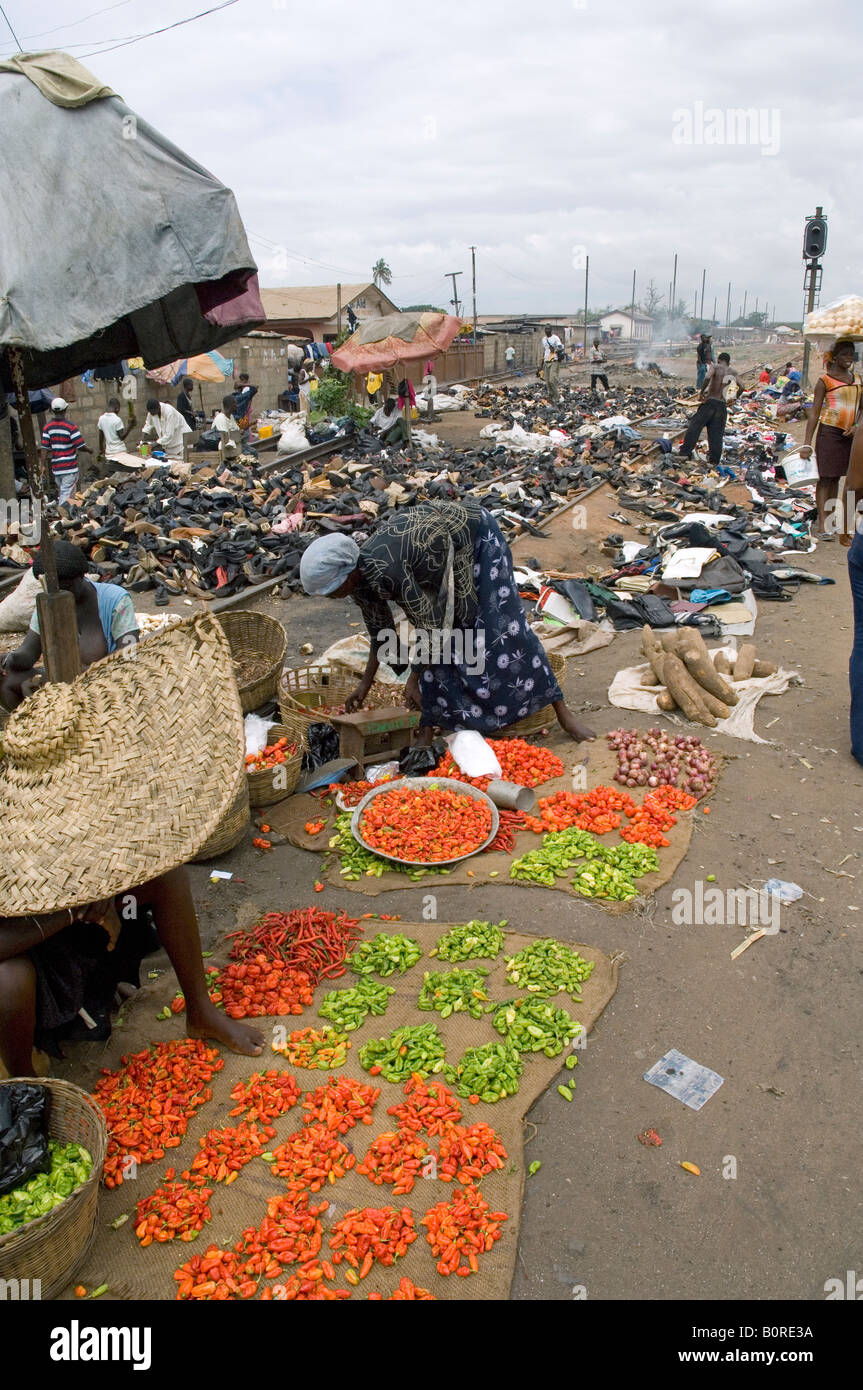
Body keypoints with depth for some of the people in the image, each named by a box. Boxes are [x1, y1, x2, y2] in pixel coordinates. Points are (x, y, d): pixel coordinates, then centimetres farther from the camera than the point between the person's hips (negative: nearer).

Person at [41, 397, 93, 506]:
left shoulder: (47, 427, 2)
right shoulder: (70, 427, -11)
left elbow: (44, 450, -1)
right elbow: (81, 447, -10)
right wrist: (90, 450, 10)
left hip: (56, 468, 5)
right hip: (70, 468, -5)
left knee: (61, 494, 18)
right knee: (66, 495, -5)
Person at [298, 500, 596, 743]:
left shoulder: (384, 573, -37)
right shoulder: (360, 583, -11)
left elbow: (429, 628, -30)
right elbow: (381, 633, 5)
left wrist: (413, 679, -18)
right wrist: (365, 685, 8)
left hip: (473, 533, -7)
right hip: (440, 548, 8)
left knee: (502, 627, -10)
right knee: (444, 631, 0)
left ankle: (562, 713, -4)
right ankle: (430, 724, 6)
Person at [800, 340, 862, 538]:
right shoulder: (825, 380, -4)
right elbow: (814, 413, -6)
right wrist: (807, 443, -11)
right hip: (829, 432, -5)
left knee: (836, 477, 9)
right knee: (825, 477, -6)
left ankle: (830, 520, 15)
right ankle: (822, 525, -8)